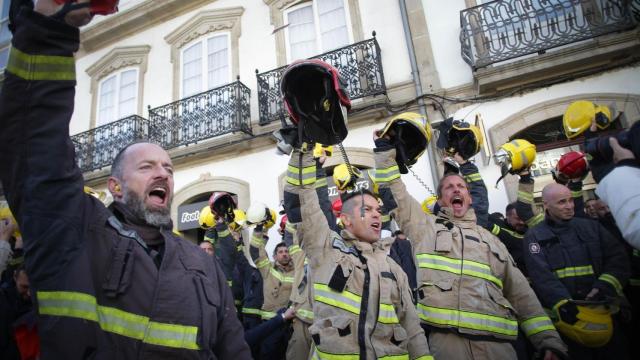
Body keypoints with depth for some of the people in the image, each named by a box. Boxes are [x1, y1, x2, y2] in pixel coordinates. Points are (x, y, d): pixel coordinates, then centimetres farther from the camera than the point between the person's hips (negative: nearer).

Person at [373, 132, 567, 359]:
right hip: (446, 338, -3)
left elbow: (519, 292, 19)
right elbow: (395, 192, 10)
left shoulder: (490, 239, 23)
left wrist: (549, 339, 10)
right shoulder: (425, 226, 15)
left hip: (497, 341, 4)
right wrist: (385, 149, 8)